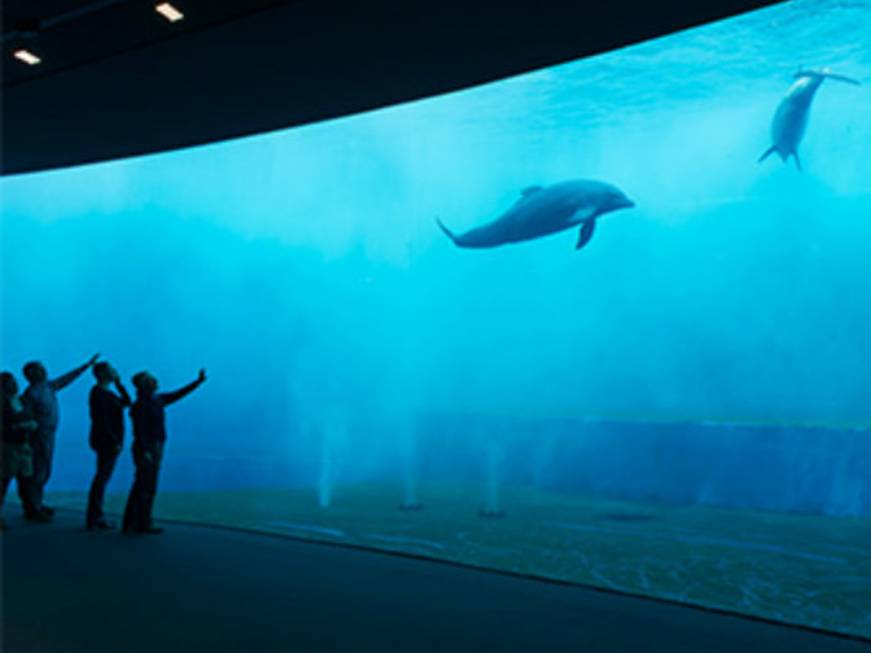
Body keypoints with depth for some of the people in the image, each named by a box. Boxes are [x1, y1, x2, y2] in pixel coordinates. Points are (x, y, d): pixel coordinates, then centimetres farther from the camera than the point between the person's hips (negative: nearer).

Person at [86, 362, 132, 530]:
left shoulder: (107, 392, 15)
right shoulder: (98, 393, -15)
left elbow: (126, 402, 20)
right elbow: (102, 420, -21)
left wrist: (118, 383, 12)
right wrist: (115, 442, -22)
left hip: (110, 442, 10)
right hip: (106, 442, -10)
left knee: (103, 477, 13)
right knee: (101, 478, -6)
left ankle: (96, 516, 19)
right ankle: (93, 520, -2)